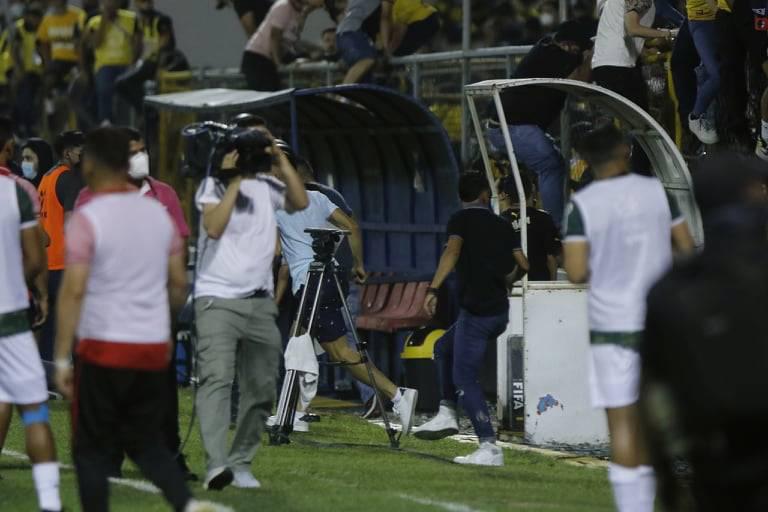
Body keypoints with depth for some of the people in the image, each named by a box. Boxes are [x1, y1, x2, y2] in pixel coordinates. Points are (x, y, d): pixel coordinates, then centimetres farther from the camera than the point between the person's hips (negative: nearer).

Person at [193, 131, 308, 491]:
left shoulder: (266, 186, 11)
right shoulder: (213, 186, -3)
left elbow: (299, 202, -5)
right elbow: (214, 226, -18)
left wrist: (281, 161, -7)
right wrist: (234, 182, -15)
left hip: (260, 303, 6)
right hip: (217, 299, -6)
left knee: (262, 388, 5)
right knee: (216, 379, -19)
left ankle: (241, 463, 14)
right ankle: (216, 465, -30)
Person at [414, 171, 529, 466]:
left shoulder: (461, 220, -3)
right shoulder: (502, 226, 13)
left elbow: (452, 252, -21)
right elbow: (522, 266, 13)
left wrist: (434, 289, -28)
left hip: (476, 312, -7)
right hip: (500, 311, 7)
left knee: (465, 379, -5)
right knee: (444, 348, 27)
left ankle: (489, 448, -14)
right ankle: (446, 415, 19)